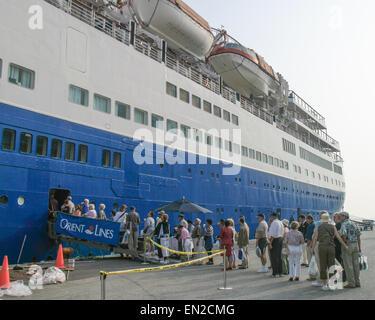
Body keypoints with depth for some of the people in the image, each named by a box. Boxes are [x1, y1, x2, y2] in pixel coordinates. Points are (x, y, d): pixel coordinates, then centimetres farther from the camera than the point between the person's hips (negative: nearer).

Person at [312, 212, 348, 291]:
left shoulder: (319, 227, 11)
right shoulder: (333, 227, 12)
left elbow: (315, 239, 3)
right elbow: (339, 237, 3)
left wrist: (312, 250, 3)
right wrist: (345, 246, 11)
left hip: (322, 247, 0)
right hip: (331, 247, 0)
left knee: (323, 266, 4)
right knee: (330, 266, 10)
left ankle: (324, 284, 5)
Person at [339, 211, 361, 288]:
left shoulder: (344, 225, -10)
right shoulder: (353, 224, 13)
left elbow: (344, 234, -28)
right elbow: (358, 236, 13)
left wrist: (343, 242, -9)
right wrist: (359, 247, 16)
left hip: (347, 246, -7)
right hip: (355, 245, 7)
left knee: (348, 265, -2)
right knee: (355, 264, 10)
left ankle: (351, 283, 1)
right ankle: (357, 282, 14)